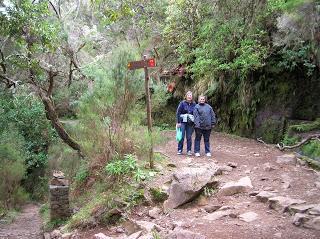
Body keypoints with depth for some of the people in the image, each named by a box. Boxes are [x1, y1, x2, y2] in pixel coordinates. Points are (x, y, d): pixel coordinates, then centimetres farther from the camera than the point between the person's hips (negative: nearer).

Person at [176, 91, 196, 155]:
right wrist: (178, 122, -8)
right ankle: (180, 150, 10)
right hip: (183, 122, -2)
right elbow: (178, 112, -2)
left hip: (190, 123, 2)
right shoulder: (182, 103, -1)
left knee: (189, 137, 5)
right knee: (182, 136, -1)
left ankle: (189, 150, 14)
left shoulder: (194, 104, 6)